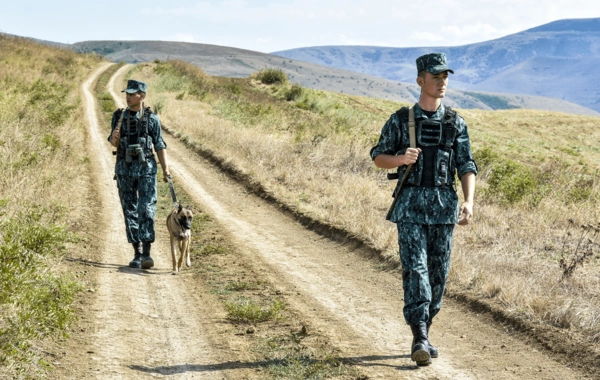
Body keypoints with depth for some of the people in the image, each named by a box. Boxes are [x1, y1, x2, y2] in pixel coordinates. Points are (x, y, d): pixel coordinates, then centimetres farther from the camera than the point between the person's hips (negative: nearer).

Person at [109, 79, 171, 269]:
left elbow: (159, 145, 1)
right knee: (130, 211, 6)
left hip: (146, 168, -3)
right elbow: (115, 144, 12)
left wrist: (166, 168, -7)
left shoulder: (151, 118, -1)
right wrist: (114, 138, -12)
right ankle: (137, 253, 13)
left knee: (147, 210, -12)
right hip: (124, 168, 3)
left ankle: (146, 253, -14)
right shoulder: (119, 116, 6)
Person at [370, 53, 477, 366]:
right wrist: (401, 159, -14)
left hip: (444, 205, 3)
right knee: (415, 269, -13)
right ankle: (419, 340, -19)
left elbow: (466, 167, 3)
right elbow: (378, 157, 7)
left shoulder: (456, 123, 7)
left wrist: (469, 201, -12)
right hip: (410, 204, -2)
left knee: (438, 273, 6)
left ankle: (423, 334, 21)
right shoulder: (400, 120, 2)